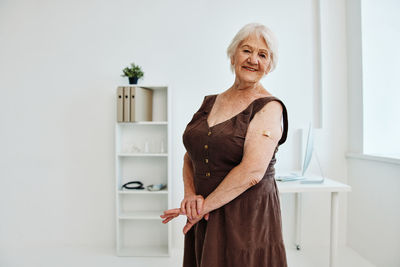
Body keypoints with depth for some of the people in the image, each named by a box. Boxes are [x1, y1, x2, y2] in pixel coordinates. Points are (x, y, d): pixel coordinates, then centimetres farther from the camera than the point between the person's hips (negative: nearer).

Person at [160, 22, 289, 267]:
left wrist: (205, 205, -14)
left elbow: (252, 172, -20)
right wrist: (190, 195, -7)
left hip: (248, 218, -5)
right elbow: (190, 157, 9)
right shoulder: (210, 102, 8)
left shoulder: (269, 107, -9)